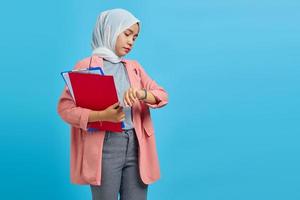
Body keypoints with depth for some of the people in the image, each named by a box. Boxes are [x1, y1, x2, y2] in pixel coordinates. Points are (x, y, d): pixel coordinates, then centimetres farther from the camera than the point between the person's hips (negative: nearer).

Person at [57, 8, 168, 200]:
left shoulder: (134, 67, 16)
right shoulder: (86, 66, 1)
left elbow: (163, 95, 7)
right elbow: (65, 107, -6)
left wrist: (142, 94, -16)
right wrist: (102, 116, -21)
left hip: (136, 145, 5)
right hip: (105, 146, -4)